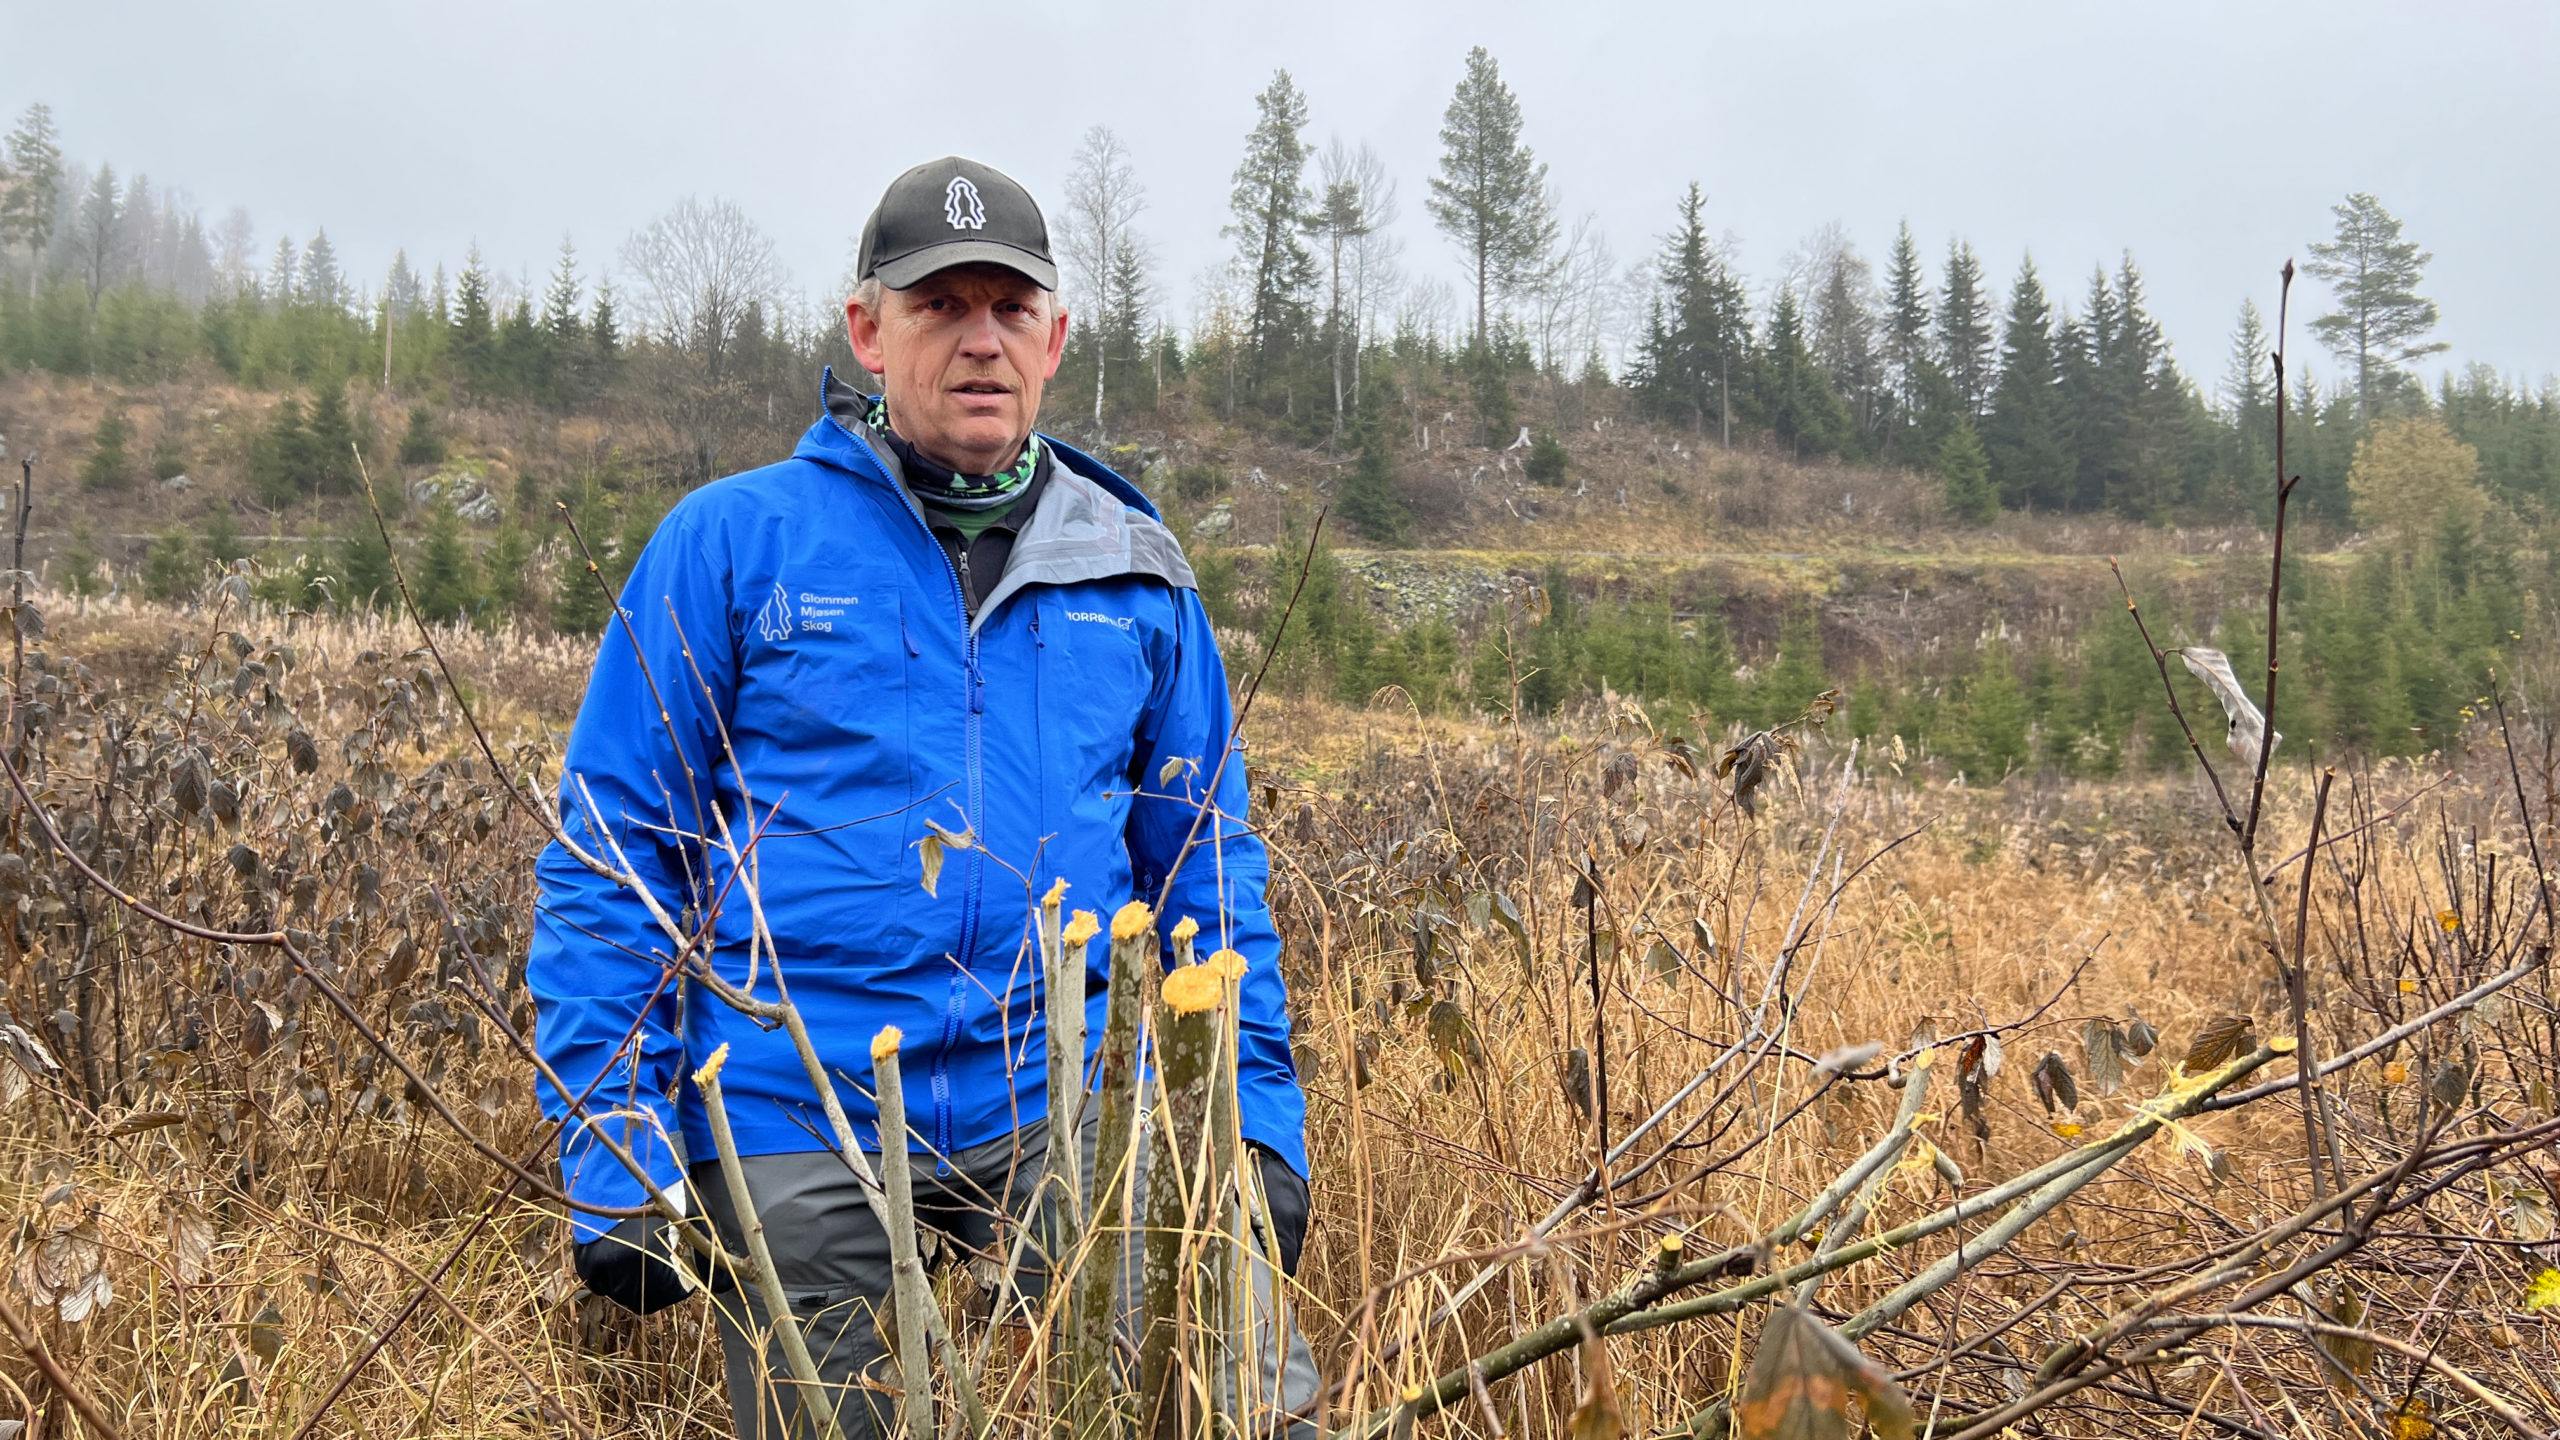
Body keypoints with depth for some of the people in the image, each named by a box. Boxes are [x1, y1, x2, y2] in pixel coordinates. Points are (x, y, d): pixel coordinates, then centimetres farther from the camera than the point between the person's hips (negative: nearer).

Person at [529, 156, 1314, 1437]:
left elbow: (1204, 857, 14)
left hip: (1064, 1108, 1)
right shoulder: (728, 544, 1)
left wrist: (1257, 1114, 5)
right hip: (794, 1134, -1)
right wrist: (612, 1150, -6)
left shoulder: (1135, 576, 10)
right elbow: (608, 850, 1)